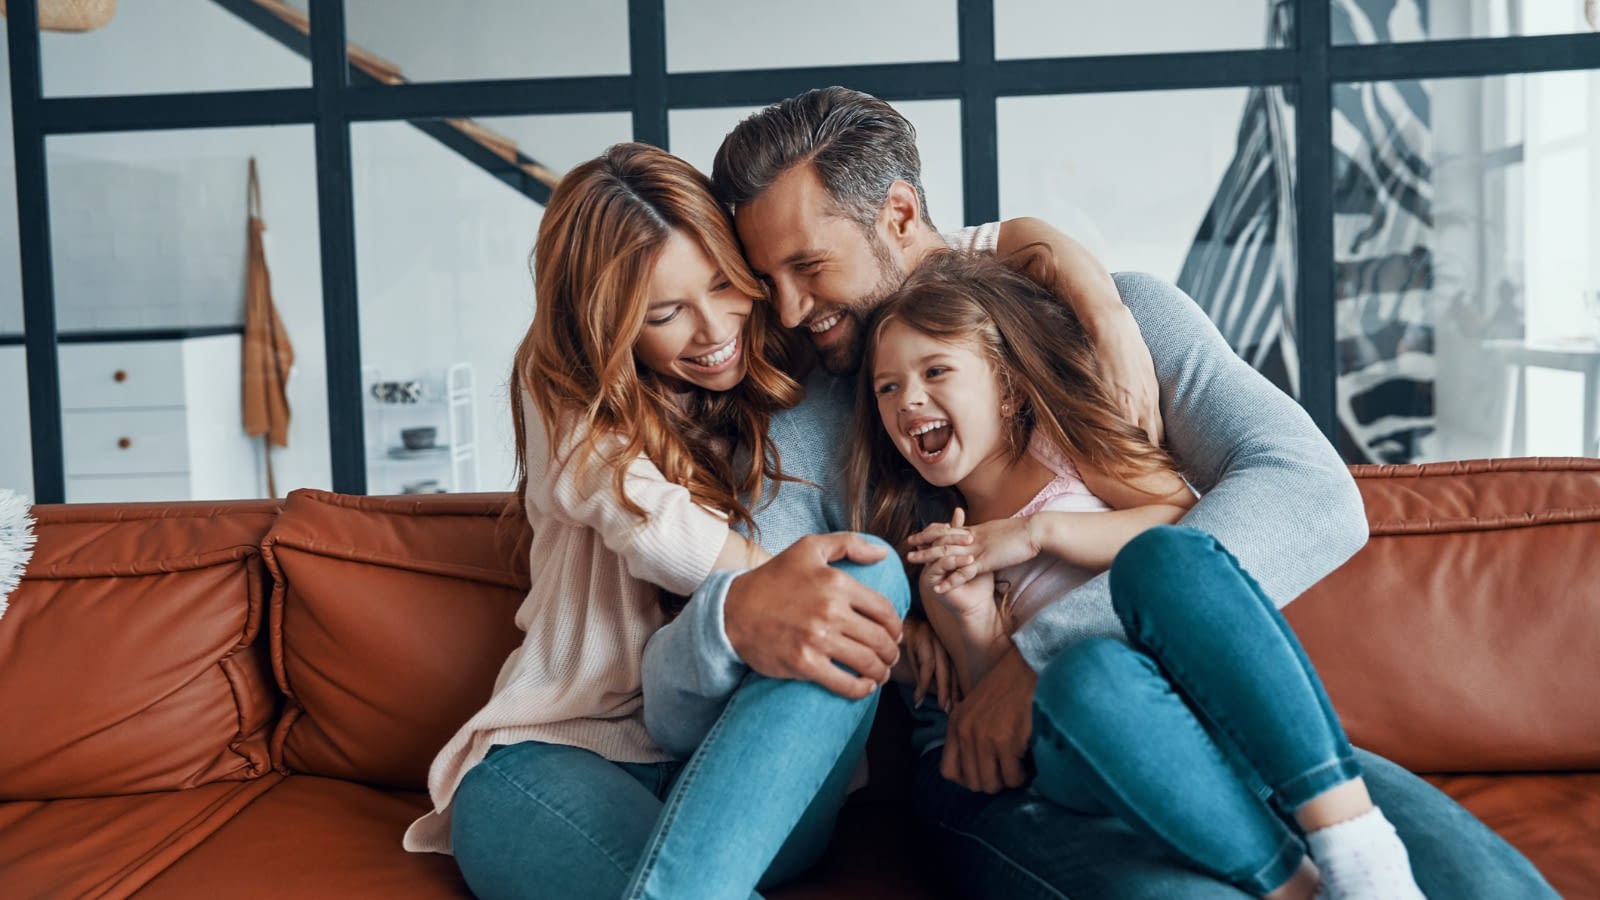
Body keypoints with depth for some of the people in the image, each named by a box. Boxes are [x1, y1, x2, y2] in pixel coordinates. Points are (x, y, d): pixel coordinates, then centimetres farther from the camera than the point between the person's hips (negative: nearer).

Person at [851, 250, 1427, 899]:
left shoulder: (1065, 441, 14)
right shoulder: (943, 560, 18)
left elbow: (1187, 523, -2)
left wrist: (1038, 531, -8)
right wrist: (974, 624, -8)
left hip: (1210, 700, 0)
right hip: (1091, 754, 0)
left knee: (1162, 555, -32)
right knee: (1089, 673, -35)